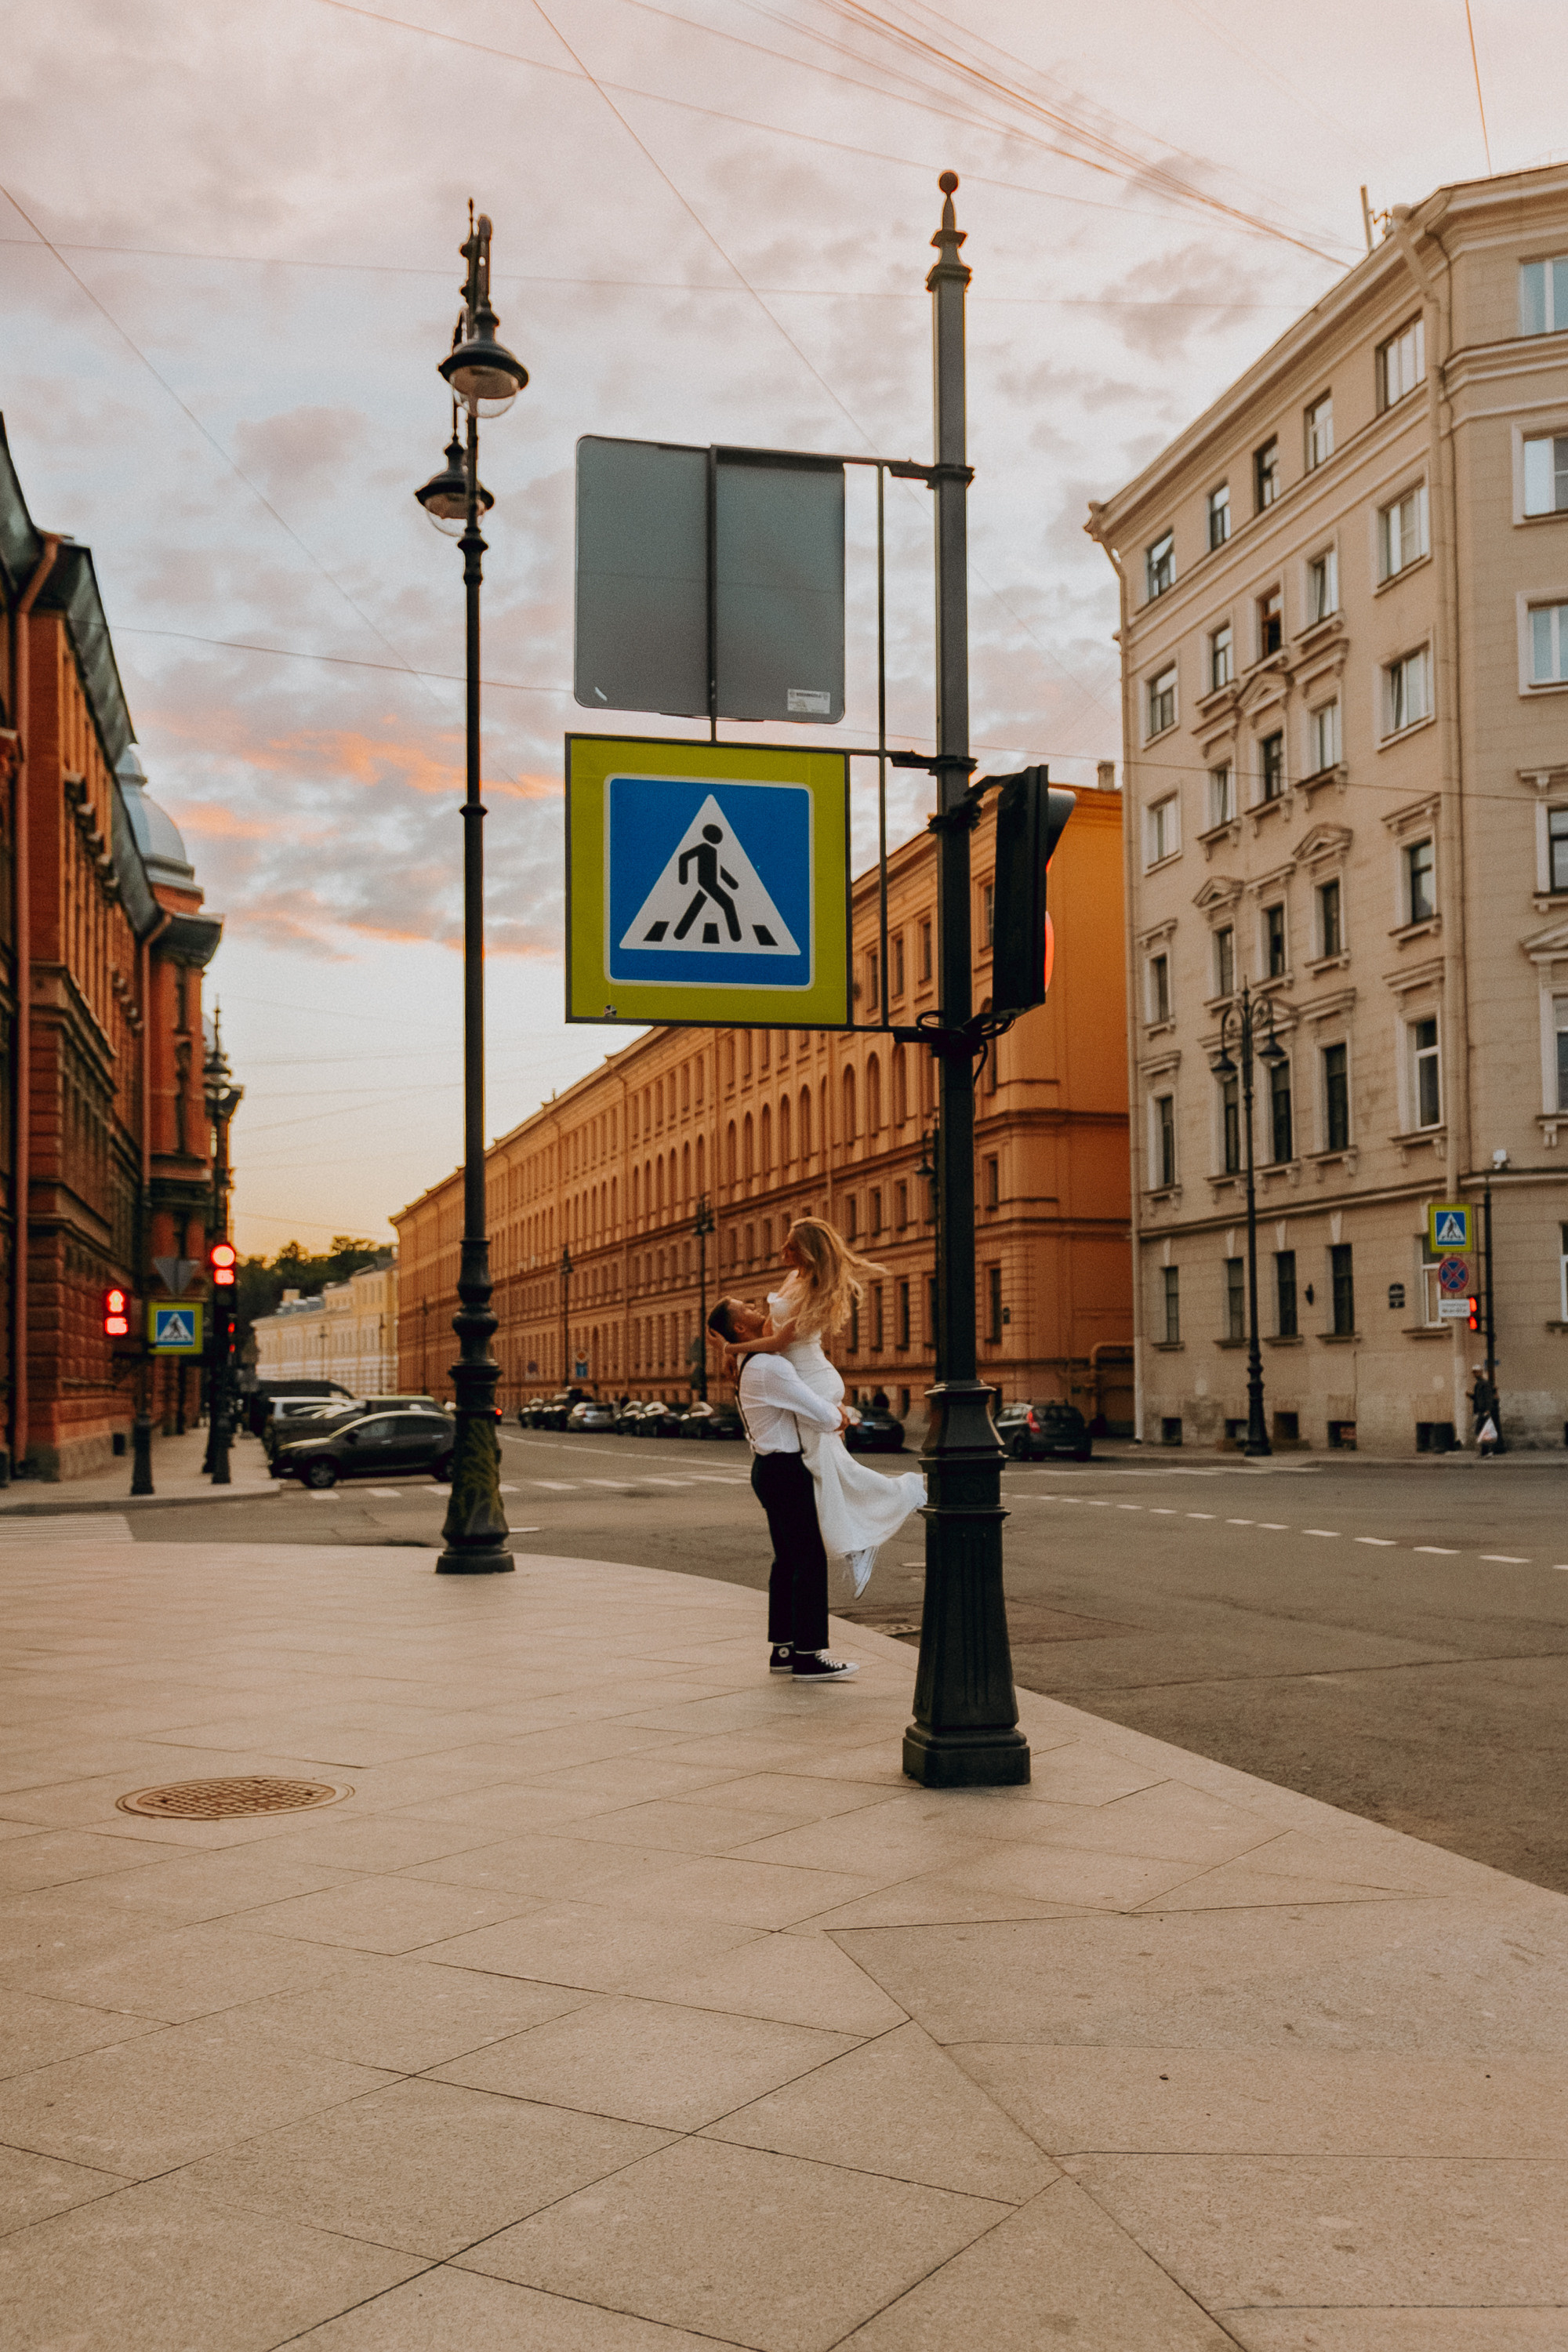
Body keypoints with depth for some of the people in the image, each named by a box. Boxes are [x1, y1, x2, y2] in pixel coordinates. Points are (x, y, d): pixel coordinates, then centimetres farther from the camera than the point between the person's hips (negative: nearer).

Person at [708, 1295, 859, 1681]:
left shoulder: (752, 1367, 14)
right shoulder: (770, 1368, -20)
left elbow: (803, 1399, 28)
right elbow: (820, 1416, -22)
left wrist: (832, 1410, 9)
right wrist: (838, 1417, 1)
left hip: (769, 1468, 10)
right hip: (786, 1469, -10)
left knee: (788, 1559, 16)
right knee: (810, 1559, -7)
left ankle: (782, 1649, 22)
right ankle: (809, 1656, -5)